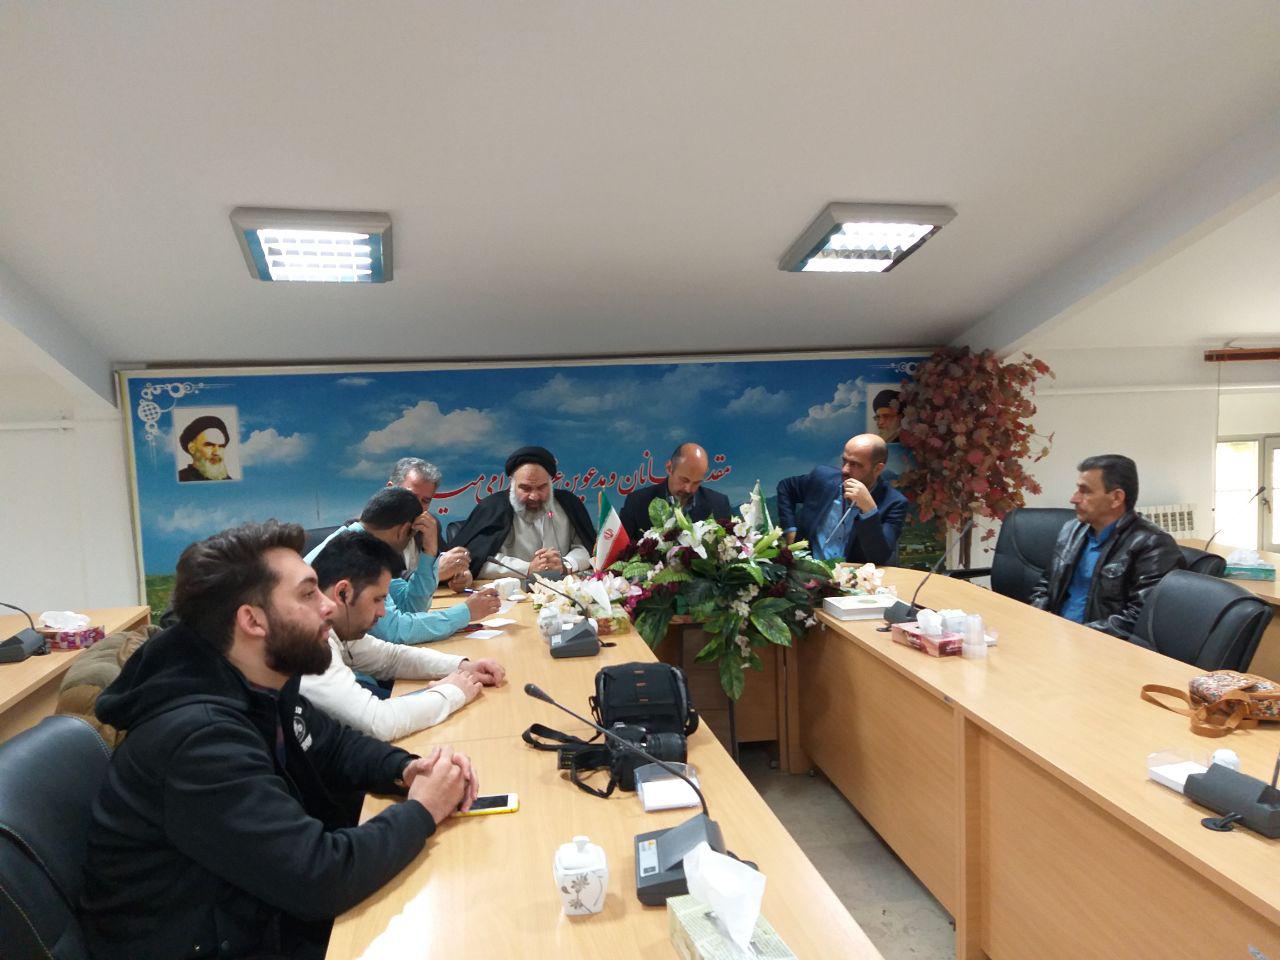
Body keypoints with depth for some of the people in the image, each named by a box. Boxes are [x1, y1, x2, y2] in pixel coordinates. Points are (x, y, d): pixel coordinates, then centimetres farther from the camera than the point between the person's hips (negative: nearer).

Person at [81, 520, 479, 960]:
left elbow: (334, 743, 12)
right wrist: (421, 812, -18)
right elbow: (319, 878, -33)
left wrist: (406, 770, -7)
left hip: (261, 907, 8)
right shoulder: (201, 736, -31)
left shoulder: (262, 687, -3)